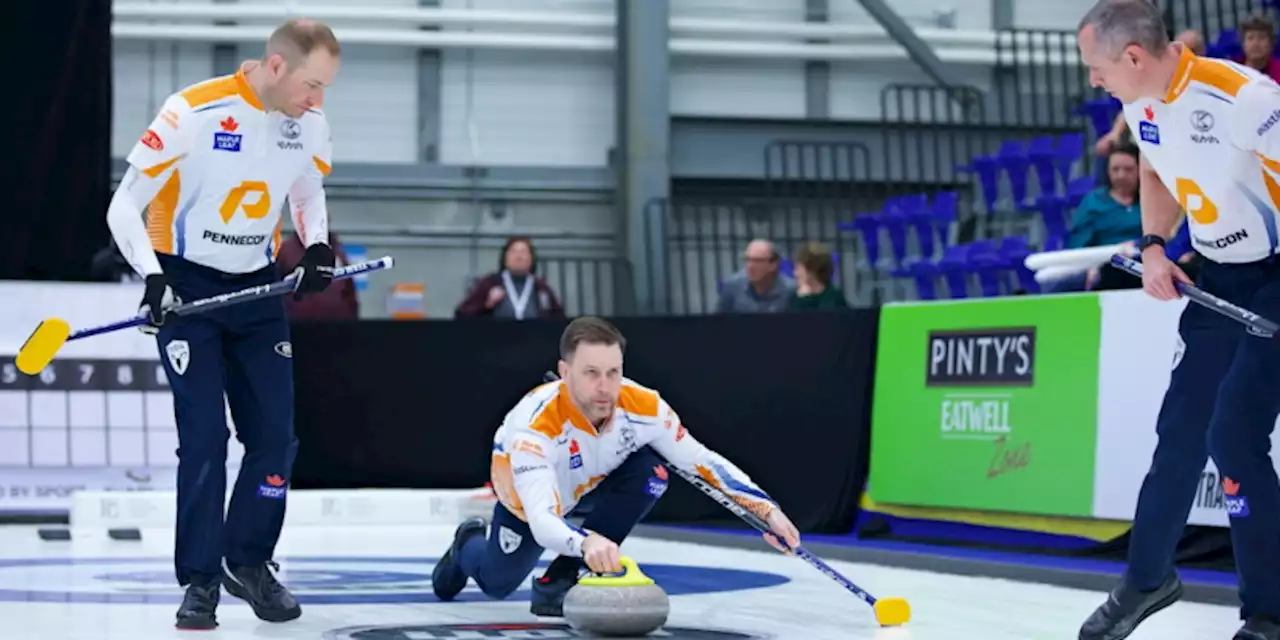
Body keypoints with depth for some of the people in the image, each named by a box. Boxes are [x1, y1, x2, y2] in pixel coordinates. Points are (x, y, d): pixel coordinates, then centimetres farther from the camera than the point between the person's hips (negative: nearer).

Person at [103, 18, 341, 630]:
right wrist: (152, 280, -29)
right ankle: (200, 580, 0)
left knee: (275, 435, 2)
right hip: (186, 282, -5)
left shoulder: (310, 121, -5)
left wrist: (317, 245, -2)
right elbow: (125, 208, -16)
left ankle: (248, 562, 19)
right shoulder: (193, 112, -22)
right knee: (204, 436, -10)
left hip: (257, 286, 5)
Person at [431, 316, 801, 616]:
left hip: (590, 480, 2)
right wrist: (585, 542, -78)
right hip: (527, 490, -2)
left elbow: (703, 461, -21)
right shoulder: (535, 424, -46)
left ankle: (561, 579, -16)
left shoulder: (643, 406, -35)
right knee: (496, 583, 9)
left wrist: (765, 509, -32)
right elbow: (542, 521, -56)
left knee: (650, 471, -28)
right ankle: (470, 544, 48)